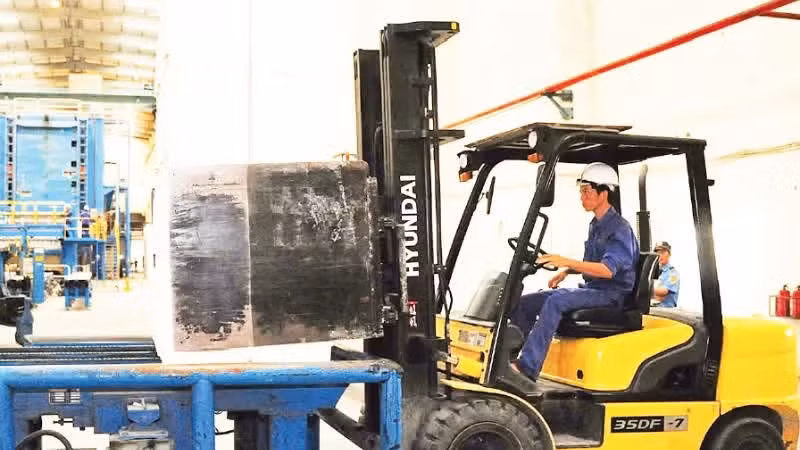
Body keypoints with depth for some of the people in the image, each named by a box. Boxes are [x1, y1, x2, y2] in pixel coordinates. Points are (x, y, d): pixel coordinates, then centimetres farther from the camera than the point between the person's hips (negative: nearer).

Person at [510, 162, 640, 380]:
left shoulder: (619, 228, -13)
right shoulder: (595, 225, 17)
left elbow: (607, 269, -26)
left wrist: (565, 262, -33)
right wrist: (565, 272, 8)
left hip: (611, 294, -9)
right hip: (592, 289, 9)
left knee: (556, 300, -35)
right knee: (524, 304, -3)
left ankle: (527, 367, -39)